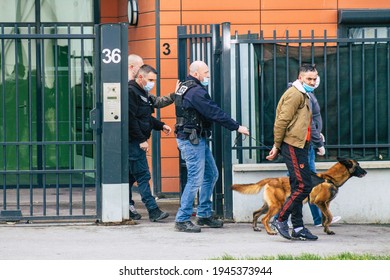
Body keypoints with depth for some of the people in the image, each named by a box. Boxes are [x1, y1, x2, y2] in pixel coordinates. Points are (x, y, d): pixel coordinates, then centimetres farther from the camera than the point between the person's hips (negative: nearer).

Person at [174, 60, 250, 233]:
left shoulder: (186, 88, 16)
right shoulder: (196, 91, -18)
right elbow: (214, 113, -19)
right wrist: (237, 127, -13)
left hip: (198, 140, 11)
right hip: (192, 140, -11)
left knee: (211, 174, 17)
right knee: (195, 179, -9)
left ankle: (204, 215, 23)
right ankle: (182, 220, -5)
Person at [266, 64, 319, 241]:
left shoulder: (303, 96, 22)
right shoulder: (295, 94, -10)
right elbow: (282, 122, -15)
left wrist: (278, 146, 18)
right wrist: (277, 146, -14)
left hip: (299, 146, 10)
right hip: (293, 146, -10)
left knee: (299, 188, 10)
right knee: (303, 186, -13)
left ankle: (298, 228, 13)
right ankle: (281, 220, -7)